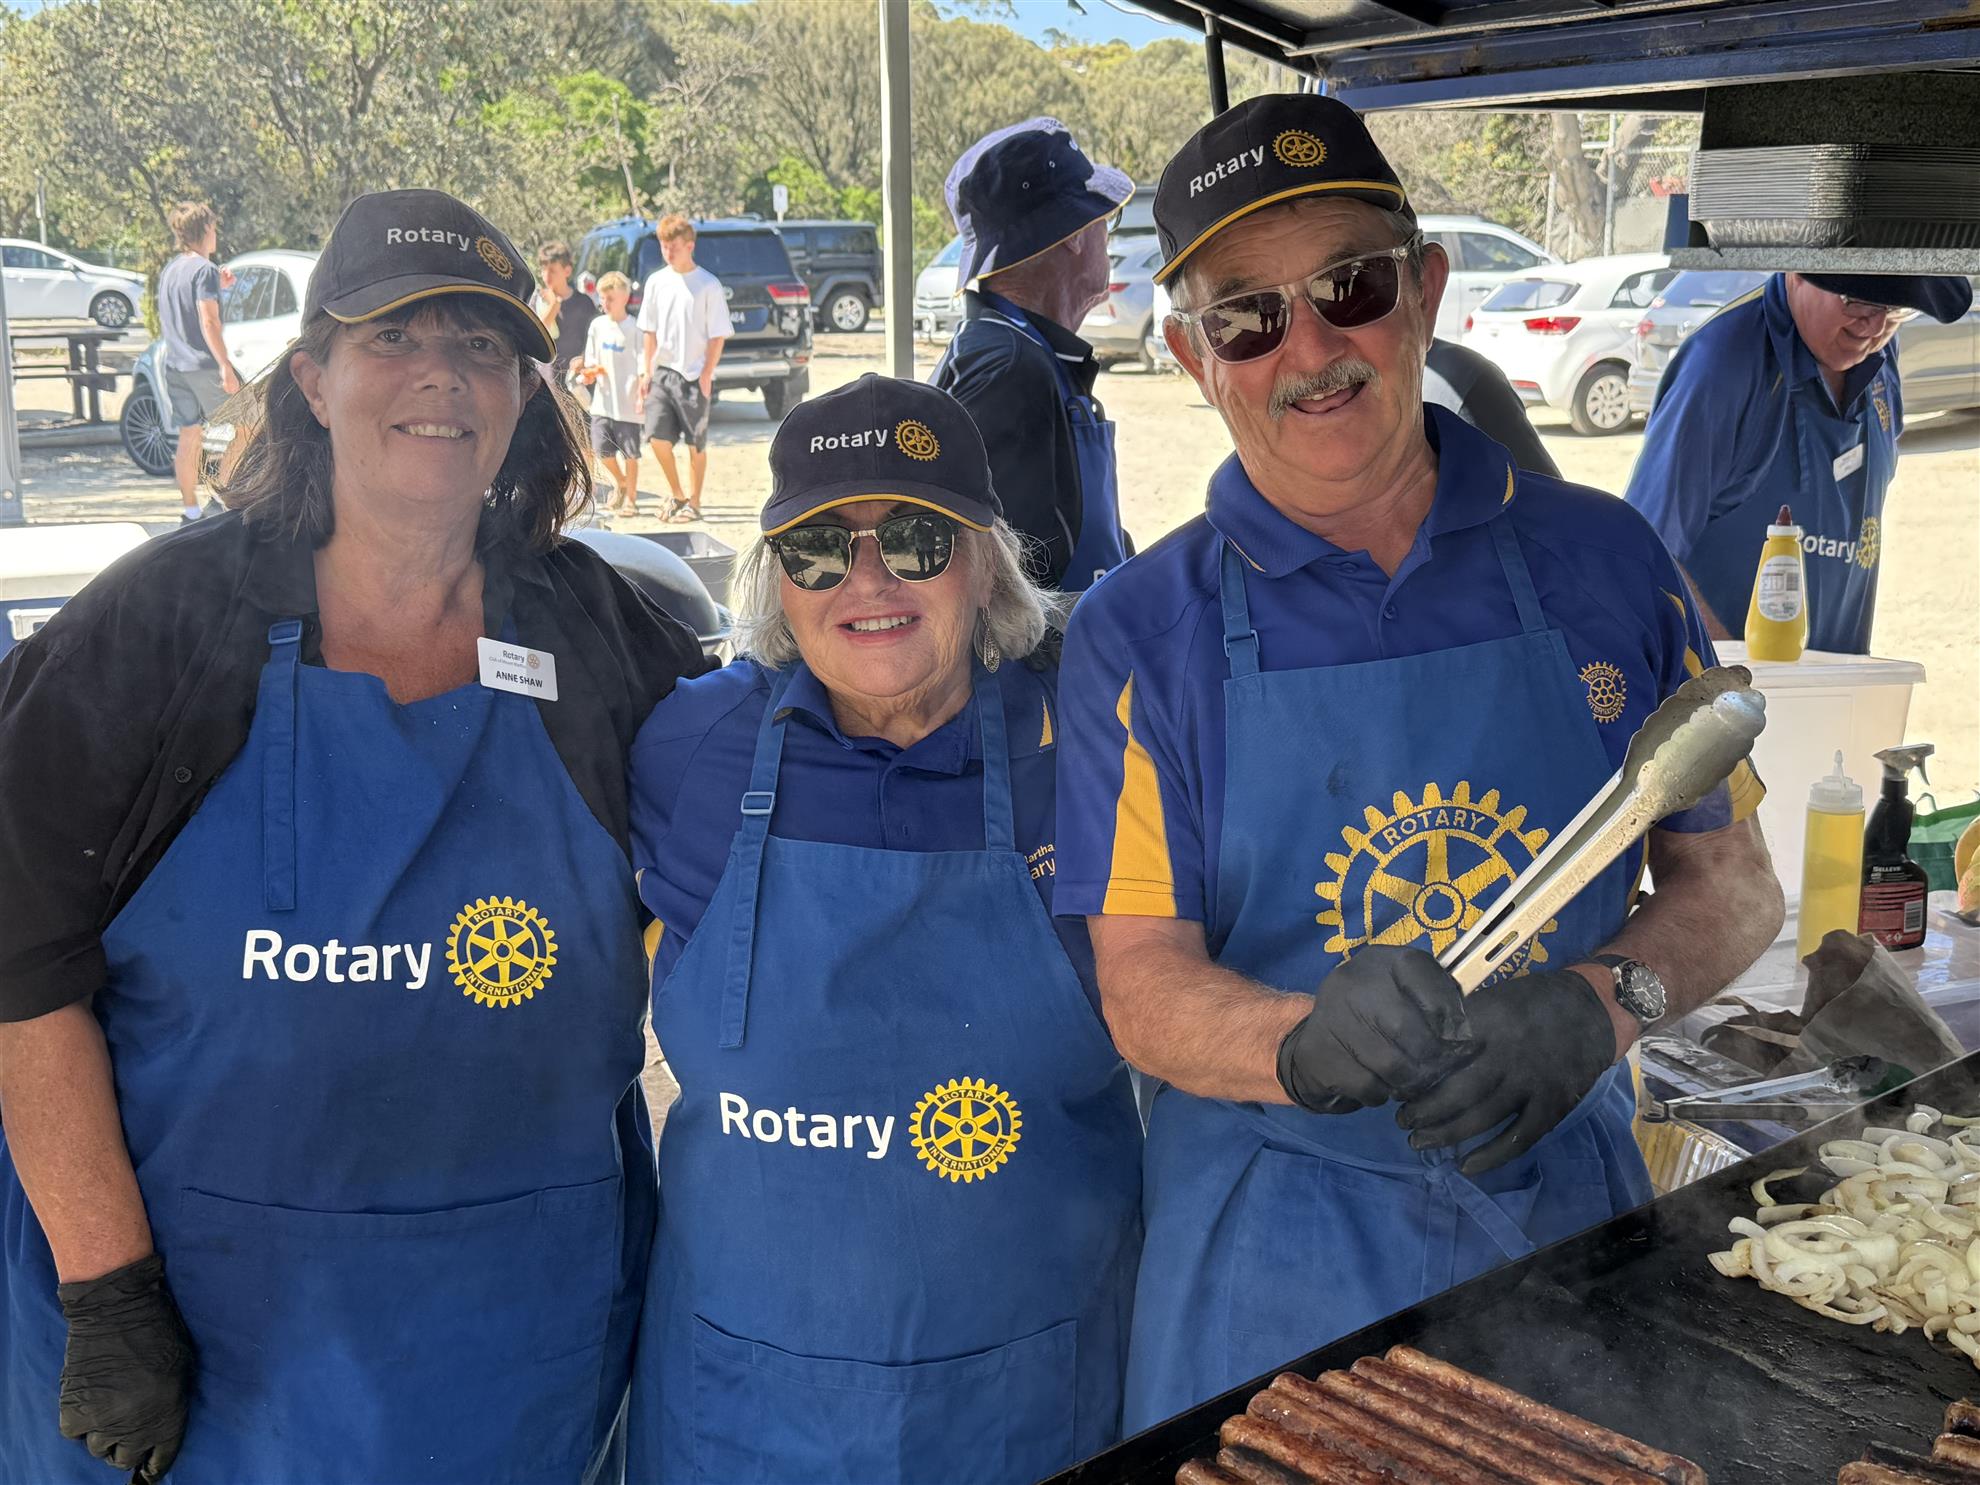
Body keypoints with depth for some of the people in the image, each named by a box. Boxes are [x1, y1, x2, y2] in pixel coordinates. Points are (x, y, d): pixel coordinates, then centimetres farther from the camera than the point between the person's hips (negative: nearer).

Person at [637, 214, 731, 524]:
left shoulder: (708, 284, -6)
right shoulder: (657, 281, 7)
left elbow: (718, 336, -6)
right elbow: (649, 330, 12)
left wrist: (706, 375, -12)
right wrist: (647, 371, 6)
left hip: (694, 376, -4)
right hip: (662, 372, 4)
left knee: (696, 443, 2)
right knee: (657, 436, -3)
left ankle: (693, 503, 13)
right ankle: (676, 494, 16)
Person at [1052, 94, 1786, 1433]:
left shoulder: (1602, 560, -2)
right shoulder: (1140, 634, -7)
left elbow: (1731, 882, 2)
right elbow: (1141, 984, -10)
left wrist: (1603, 1000, -18)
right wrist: (1310, 1043, -31)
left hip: (1573, 1213, 2)